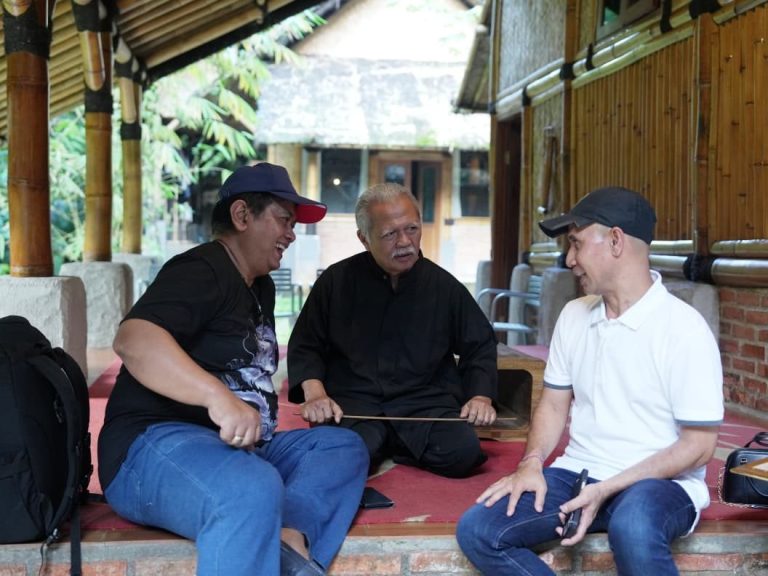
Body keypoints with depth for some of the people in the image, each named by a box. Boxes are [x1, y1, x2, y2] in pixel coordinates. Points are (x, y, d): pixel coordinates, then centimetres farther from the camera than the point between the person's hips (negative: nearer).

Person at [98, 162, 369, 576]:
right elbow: (133, 339, -28)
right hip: (157, 443, -10)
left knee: (343, 446, -1)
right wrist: (218, 396, -39)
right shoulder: (201, 270, -10)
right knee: (254, 490, -38)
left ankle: (289, 535, -27)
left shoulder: (260, 286, 21)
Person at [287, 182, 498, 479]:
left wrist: (481, 396, 0)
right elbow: (305, 345, 8)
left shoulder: (445, 286, 8)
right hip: (352, 402, -1)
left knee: (463, 452, -27)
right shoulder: (336, 281, 5)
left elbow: (480, 346, 17)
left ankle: (394, 451, 2)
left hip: (425, 402, 2)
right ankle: (377, 445, 3)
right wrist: (315, 394, -9)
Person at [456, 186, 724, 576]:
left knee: (633, 529, -41)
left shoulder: (683, 328, -11)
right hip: (578, 473, 6)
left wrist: (607, 490, -19)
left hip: (660, 483, -6)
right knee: (476, 531, -17)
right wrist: (531, 463, -7)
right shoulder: (573, 316, 8)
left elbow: (698, 445, -12)